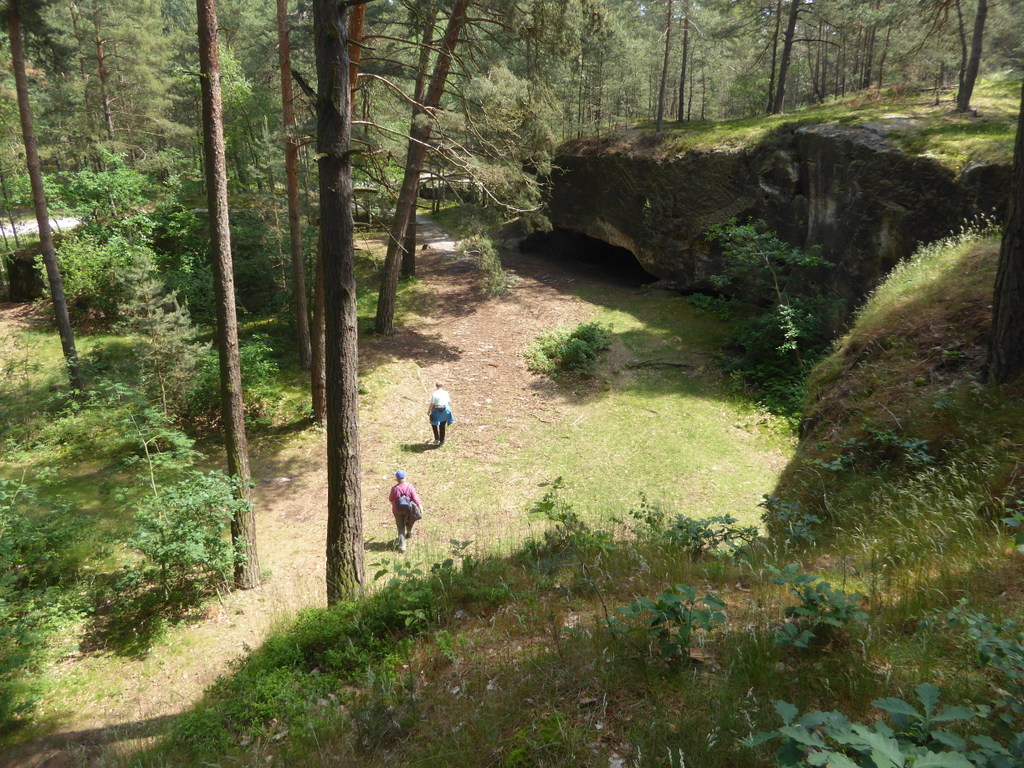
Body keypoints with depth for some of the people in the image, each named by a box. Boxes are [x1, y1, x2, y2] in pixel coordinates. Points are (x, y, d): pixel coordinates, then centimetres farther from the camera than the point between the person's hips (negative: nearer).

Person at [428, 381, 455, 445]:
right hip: (445, 411, 4)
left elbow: (432, 404, -14)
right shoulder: (446, 393, 0)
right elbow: (449, 402, 7)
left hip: (437, 411, -4)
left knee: (434, 424, 18)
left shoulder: (435, 394, -15)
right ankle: (442, 441, 21)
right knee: (442, 427, 15)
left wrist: (428, 411, -1)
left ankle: (437, 439, 10)